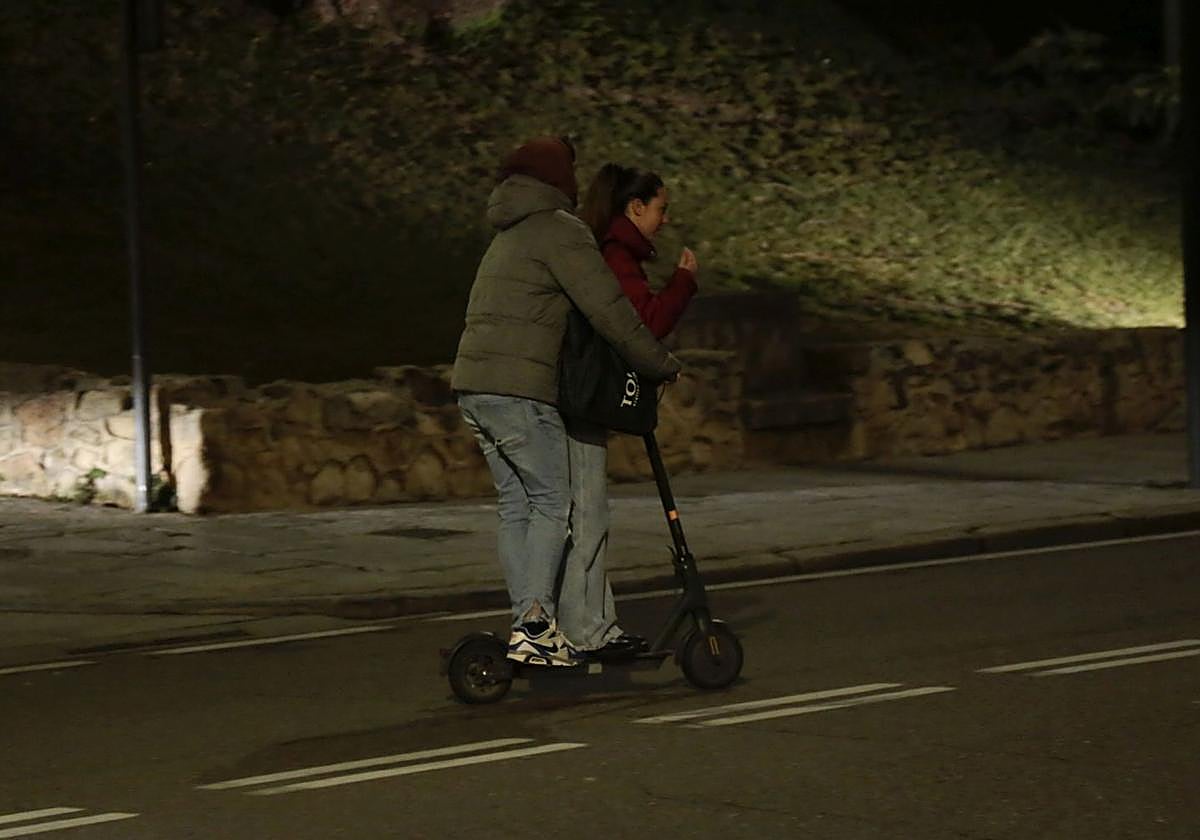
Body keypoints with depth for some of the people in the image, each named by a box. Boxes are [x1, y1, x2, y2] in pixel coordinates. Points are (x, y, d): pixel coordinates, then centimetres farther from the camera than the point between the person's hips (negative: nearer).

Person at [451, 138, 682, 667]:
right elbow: (609, 310, -11)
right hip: (519, 390, -9)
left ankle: (527, 624, 8)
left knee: (515, 506, 10)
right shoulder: (559, 230, -6)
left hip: (472, 386, 9)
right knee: (552, 503, -3)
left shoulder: (508, 236, 24)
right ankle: (535, 626, -11)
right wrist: (662, 364, 1)